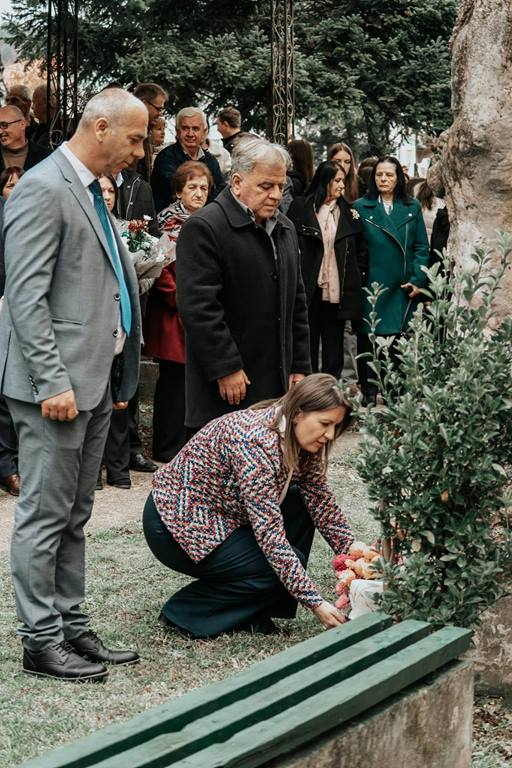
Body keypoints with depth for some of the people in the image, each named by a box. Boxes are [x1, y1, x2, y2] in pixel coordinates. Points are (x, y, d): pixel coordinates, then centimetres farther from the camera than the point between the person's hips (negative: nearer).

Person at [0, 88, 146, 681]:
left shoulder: (89, 191, 17)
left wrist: (118, 376, 18)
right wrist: (54, 382, -22)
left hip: (94, 381, 10)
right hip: (56, 383, -10)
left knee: (73, 517, 15)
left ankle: (71, 628, 23)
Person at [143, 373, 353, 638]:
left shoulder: (298, 440, -4)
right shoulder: (256, 440, -30)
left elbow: (322, 501, 3)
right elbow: (270, 533, -31)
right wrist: (315, 602, -30)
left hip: (213, 514, 9)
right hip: (176, 525, -9)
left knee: (300, 504, -2)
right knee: (281, 570, -16)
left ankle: (254, 611, 4)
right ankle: (185, 611, -2)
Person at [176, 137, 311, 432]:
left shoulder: (285, 228, 17)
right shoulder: (204, 228, -10)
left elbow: (297, 302, 22)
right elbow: (199, 306, -16)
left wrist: (300, 365, 16)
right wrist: (226, 369, -17)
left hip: (278, 384, 7)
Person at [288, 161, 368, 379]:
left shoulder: (349, 212, 10)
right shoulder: (300, 207, 1)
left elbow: (362, 251, 15)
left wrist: (357, 281, 6)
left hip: (338, 293, 3)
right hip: (308, 292, -3)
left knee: (333, 351, 6)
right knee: (307, 348, 2)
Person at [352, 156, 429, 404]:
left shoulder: (412, 207, 8)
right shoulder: (361, 207, 3)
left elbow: (421, 247, 5)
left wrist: (418, 280, -4)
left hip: (402, 288, 1)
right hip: (371, 287, -1)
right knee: (368, 339, 2)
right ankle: (368, 393, 11)